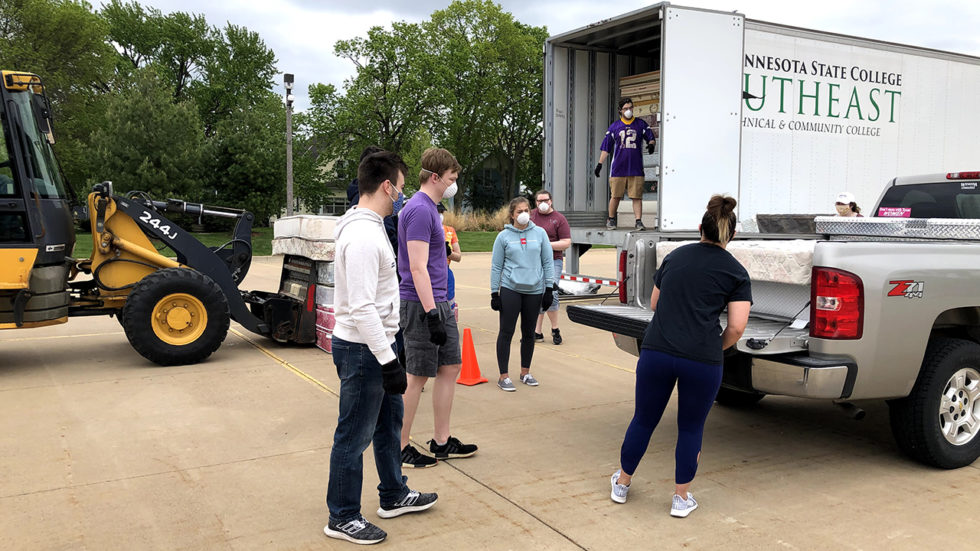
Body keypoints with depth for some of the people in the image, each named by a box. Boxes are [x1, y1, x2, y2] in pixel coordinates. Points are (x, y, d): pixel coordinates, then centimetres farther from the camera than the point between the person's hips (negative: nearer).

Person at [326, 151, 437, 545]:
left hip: (378, 345, 11)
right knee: (354, 435, 2)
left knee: (389, 421, 22)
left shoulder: (371, 227, 10)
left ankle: (394, 496, 38)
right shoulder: (363, 237, -24)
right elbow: (362, 309, -27)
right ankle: (342, 518, 17)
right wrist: (388, 361, -24)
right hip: (362, 350, -11)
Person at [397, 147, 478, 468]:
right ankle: (400, 448, 11)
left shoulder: (429, 208, 15)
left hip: (439, 303, 10)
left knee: (451, 367, 13)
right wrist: (432, 315, -23)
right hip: (422, 306, -10)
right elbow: (418, 268, -22)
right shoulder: (419, 210, -16)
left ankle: (442, 442, 22)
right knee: (417, 377, -1)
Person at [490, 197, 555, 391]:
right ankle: (503, 376, 4)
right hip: (510, 289, -2)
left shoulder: (540, 233, 5)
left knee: (529, 333, 11)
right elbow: (496, 266, 2)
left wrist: (549, 288, 3)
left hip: (535, 290, 2)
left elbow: (548, 262, 7)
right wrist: (494, 293, -1)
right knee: (506, 332, -2)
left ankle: (525, 372, 25)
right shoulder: (503, 236, 0)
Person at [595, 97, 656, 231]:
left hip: (636, 168, 0)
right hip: (618, 168, 0)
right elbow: (606, 147, 10)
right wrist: (600, 164, 5)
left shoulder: (641, 124, 10)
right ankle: (611, 220, 17)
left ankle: (639, 221, -4)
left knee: (637, 196, -4)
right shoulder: (614, 127, 9)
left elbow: (651, 138, 12)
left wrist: (651, 144, -13)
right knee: (615, 196, 2)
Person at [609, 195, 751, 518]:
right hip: (702, 361, -2)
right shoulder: (735, 272, 3)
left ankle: (622, 484, 32)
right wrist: (716, 348, 13)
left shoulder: (675, 256, 13)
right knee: (691, 428, 14)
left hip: (656, 352, 3)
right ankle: (681, 498, 24)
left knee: (643, 420, 16)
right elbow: (737, 327, -4)